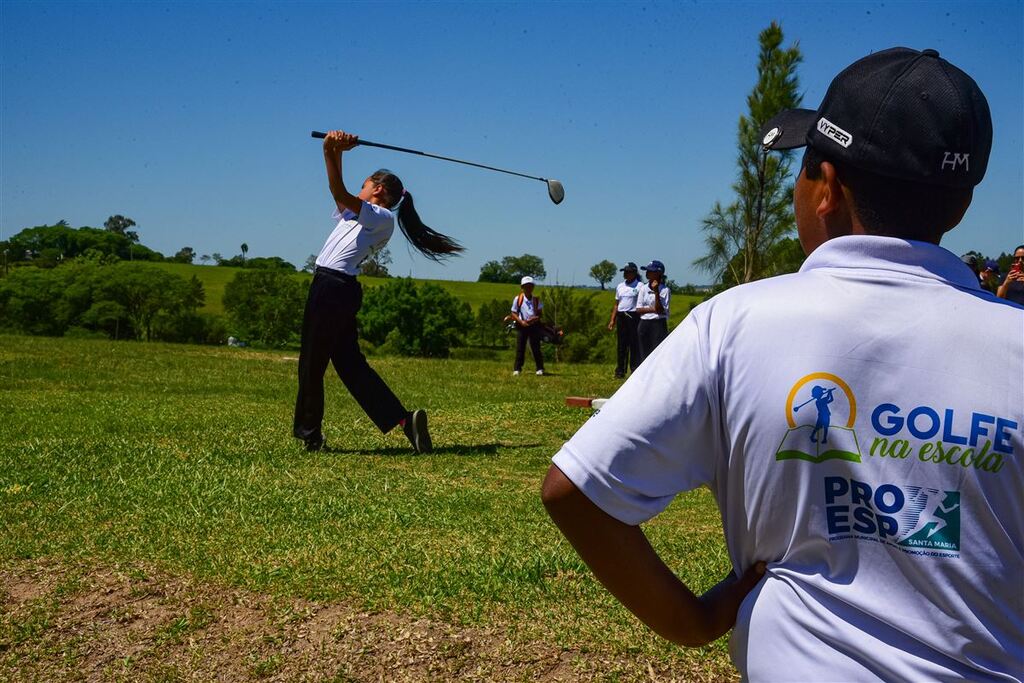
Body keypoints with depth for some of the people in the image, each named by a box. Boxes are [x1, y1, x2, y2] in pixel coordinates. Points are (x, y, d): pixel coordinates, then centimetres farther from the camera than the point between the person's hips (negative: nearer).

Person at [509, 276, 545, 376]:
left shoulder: (536, 300, 8)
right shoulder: (518, 299, 1)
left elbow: (540, 313, 9)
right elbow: (514, 313, 1)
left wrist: (536, 318, -14)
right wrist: (521, 322, -14)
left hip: (534, 325, 1)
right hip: (521, 326, -1)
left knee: (536, 347, 2)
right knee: (520, 348, -1)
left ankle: (540, 369, 8)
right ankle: (517, 369, 4)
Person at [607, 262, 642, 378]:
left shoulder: (640, 286, -3)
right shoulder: (619, 286, 15)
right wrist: (612, 320, 13)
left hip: (633, 316, -6)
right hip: (621, 317, 6)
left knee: (634, 345, -5)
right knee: (621, 344, 7)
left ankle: (635, 371, -1)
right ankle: (620, 371, 12)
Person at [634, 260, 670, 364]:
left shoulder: (664, 290, -5)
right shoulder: (643, 288, 9)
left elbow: (661, 310, -14)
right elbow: (638, 309, 5)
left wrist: (656, 292, -19)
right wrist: (653, 309, -10)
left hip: (658, 324, -5)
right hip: (644, 324, 5)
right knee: (644, 354, 7)